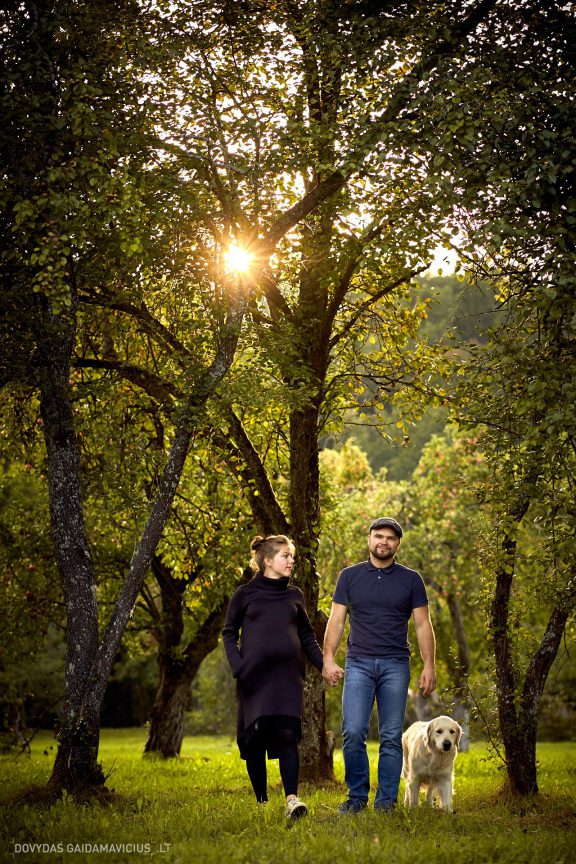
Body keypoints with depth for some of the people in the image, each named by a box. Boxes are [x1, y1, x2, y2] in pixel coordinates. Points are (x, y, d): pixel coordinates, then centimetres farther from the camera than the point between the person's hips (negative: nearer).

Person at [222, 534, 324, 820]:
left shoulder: (294, 595, 13)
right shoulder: (245, 594, 5)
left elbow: (307, 636, 18)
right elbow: (229, 633, 6)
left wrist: (324, 665, 6)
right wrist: (237, 665, -9)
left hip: (288, 676, 1)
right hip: (255, 677, -1)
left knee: (287, 735, -11)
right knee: (256, 736, 0)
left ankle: (292, 798, -18)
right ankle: (261, 801, 10)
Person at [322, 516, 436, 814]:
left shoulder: (411, 580, 7)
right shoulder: (350, 576, 7)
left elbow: (422, 624, 6)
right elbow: (336, 620, 6)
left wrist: (429, 665, -3)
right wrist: (328, 659, -5)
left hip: (395, 666, 0)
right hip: (358, 664, 0)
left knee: (391, 737, 1)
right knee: (353, 732, -8)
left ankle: (386, 801, 8)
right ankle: (357, 796, 6)